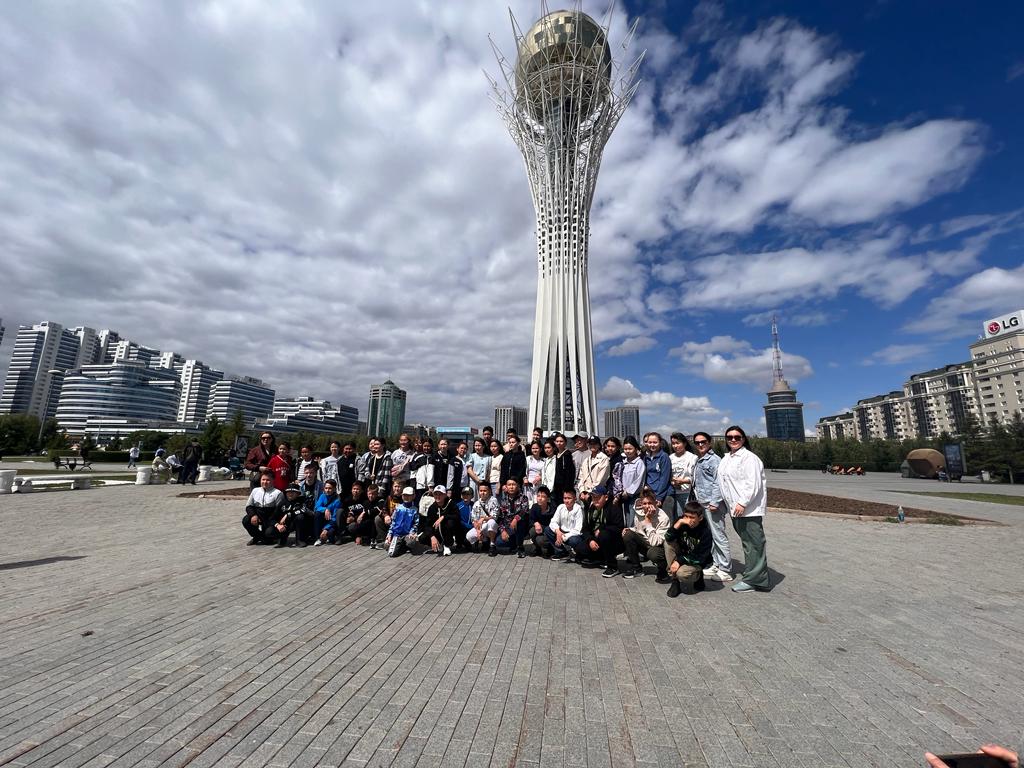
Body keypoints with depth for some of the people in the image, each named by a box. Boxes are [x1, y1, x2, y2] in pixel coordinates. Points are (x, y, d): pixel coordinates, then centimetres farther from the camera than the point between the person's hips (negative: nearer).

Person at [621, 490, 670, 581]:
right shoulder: (639, 514, -8)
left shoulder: (663, 518, -25)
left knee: (653, 553, -38)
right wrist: (629, 530, -11)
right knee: (628, 535, -17)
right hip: (645, 545, 6)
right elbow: (636, 529, 12)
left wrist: (648, 520, -33)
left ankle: (664, 571, -1)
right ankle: (635, 568, 0)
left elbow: (655, 542, -31)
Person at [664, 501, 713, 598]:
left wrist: (679, 561, -25)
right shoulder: (683, 522, -13)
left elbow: (699, 557, -21)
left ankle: (697, 576, 6)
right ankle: (675, 580, -10)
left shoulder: (706, 532, -23)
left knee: (681, 573, -31)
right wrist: (678, 523, -35)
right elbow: (668, 538, -22)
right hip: (683, 555, 4)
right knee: (668, 544, -21)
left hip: (698, 562, -4)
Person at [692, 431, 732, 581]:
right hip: (702, 503, 9)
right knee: (711, 536, 15)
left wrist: (714, 502, -20)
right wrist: (697, 501, 18)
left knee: (719, 536, -4)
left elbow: (718, 482, -16)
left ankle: (726, 570, 3)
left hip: (712, 503, -9)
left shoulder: (714, 460, -10)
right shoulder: (698, 461, 16)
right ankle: (716, 564, 25)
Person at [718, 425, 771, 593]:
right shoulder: (726, 458, 16)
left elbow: (753, 483, -18)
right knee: (747, 542, 16)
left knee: (754, 543, -2)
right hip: (735, 508, 9)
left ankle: (754, 579, 6)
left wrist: (743, 503, -21)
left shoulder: (749, 457, -10)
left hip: (749, 508, -8)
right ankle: (752, 574, 25)